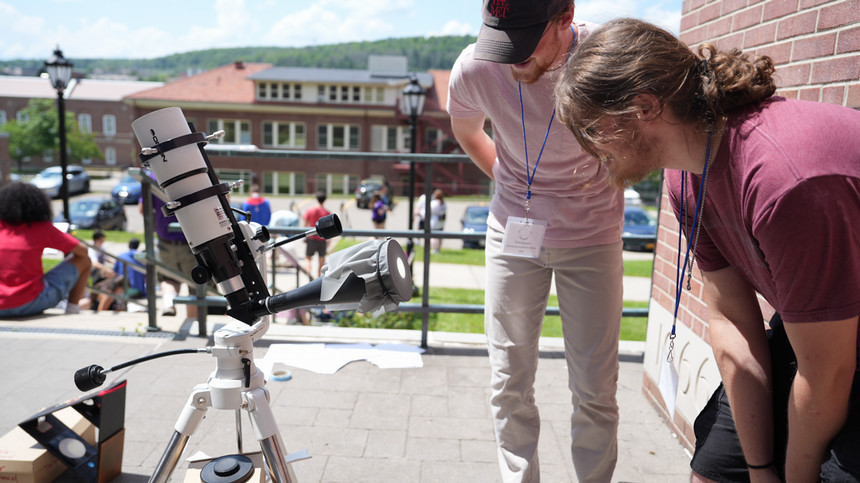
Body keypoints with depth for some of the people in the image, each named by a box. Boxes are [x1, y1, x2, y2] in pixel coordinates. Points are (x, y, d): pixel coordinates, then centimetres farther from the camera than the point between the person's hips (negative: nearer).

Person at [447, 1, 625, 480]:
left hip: (592, 237, -1)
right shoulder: (473, 67, -15)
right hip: (512, 231, 2)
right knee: (509, 383, 8)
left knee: (595, 388, 4)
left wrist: (605, 183, -1)